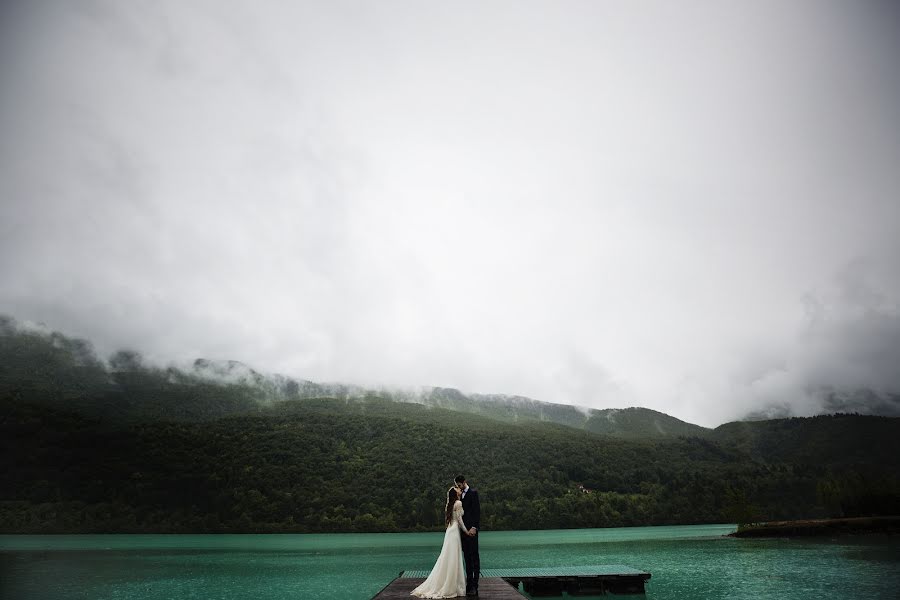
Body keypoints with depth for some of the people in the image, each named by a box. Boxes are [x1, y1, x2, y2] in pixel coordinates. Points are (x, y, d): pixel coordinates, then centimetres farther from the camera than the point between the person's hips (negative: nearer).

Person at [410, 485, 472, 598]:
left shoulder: (451, 503, 15)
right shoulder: (458, 503, -10)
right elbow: (459, 519, -11)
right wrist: (467, 531, -3)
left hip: (450, 531, 8)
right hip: (455, 531, -8)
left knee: (447, 560, 11)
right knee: (452, 560, -3)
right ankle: (449, 588, 1)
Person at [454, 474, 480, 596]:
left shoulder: (473, 493, -6)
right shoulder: (460, 495, 17)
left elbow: (477, 511, -12)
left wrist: (474, 527, -19)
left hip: (471, 529, -8)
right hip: (463, 529, 8)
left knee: (474, 556, -5)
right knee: (467, 557, 9)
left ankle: (475, 586, -3)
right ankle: (469, 583, 14)